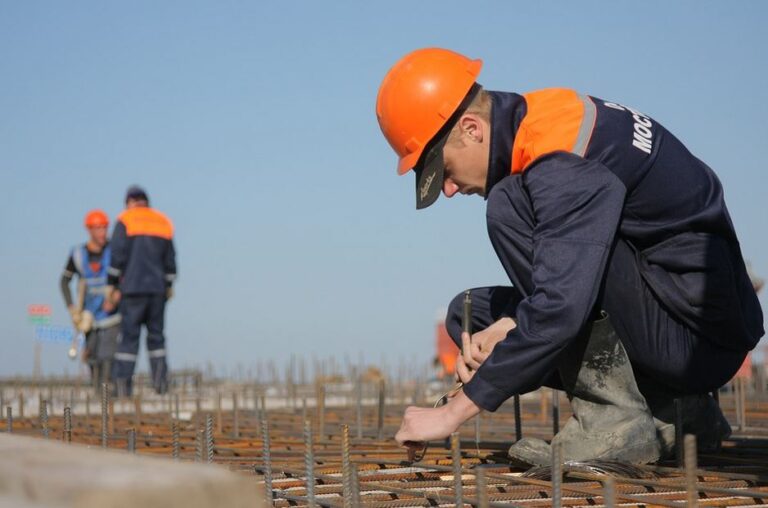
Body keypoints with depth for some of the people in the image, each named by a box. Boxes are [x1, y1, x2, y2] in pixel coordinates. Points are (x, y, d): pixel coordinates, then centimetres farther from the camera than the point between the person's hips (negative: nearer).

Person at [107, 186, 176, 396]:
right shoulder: (164, 223, 12)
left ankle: (123, 381, -7)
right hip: (157, 288, 4)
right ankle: (160, 381, 3)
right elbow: (170, 260, 14)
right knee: (156, 334, 11)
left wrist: (113, 285, -3)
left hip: (132, 287, -4)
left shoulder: (125, 221, -2)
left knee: (129, 334, -2)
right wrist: (169, 286, 24)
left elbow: (117, 256, -9)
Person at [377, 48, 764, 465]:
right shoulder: (539, 120, 7)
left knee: (510, 207, -21)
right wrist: (507, 326, -4)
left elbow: (561, 309, -30)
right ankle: (665, 410, 9)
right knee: (467, 312, 13)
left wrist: (454, 412, -24)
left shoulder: (562, 160, -23)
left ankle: (615, 417, -14)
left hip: (700, 337, -10)